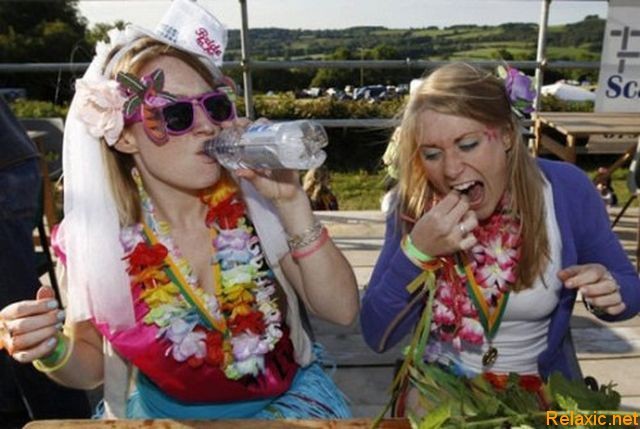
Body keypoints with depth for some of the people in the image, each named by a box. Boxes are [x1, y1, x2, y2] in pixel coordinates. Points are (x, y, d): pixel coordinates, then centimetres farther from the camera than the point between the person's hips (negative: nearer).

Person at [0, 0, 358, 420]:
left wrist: (292, 202, -26)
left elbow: (342, 309, -16)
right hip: (163, 410, 0)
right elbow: (91, 367, 0)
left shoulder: (256, 199, -14)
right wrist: (53, 352, -22)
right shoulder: (91, 234, -14)